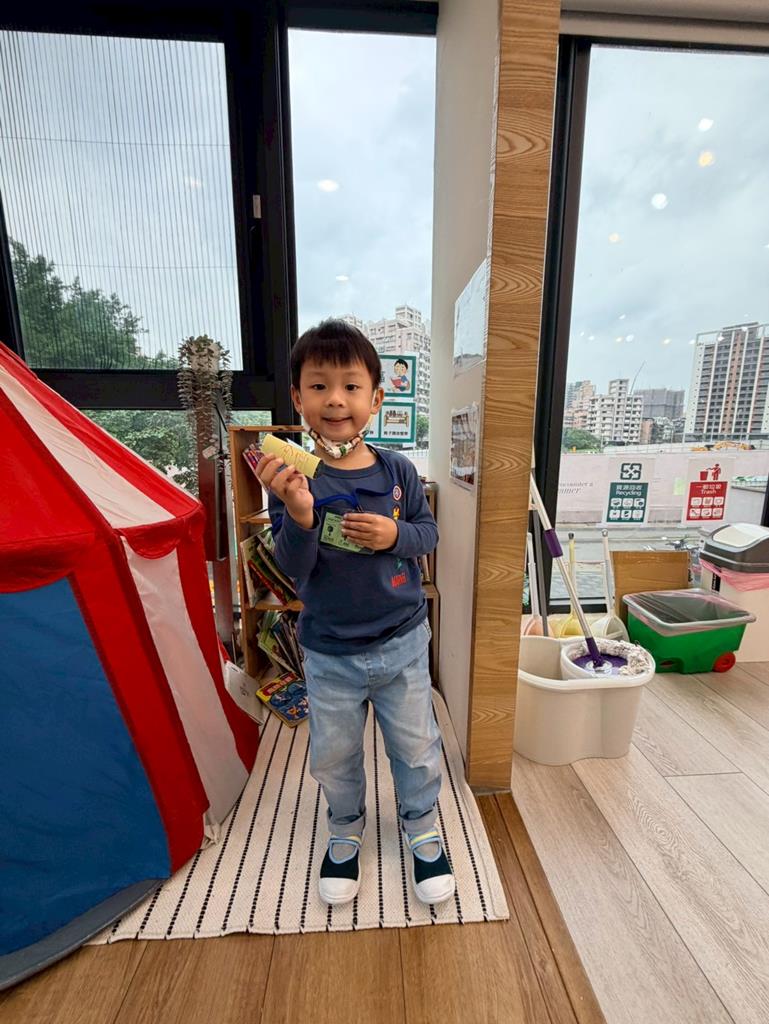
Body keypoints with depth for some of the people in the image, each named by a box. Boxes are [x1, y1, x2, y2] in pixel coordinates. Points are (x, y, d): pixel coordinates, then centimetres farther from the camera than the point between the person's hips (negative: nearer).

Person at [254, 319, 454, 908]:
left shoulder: (397, 470, -9)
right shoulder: (292, 479, -14)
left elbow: (428, 531, 0)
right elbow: (294, 572, -18)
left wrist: (394, 535, -21)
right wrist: (299, 514, -36)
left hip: (401, 642, 1)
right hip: (329, 653, 0)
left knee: (416, 746, 20)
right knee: (333, 755, 22)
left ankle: (421, 826, 51)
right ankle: (346, 831, 53)